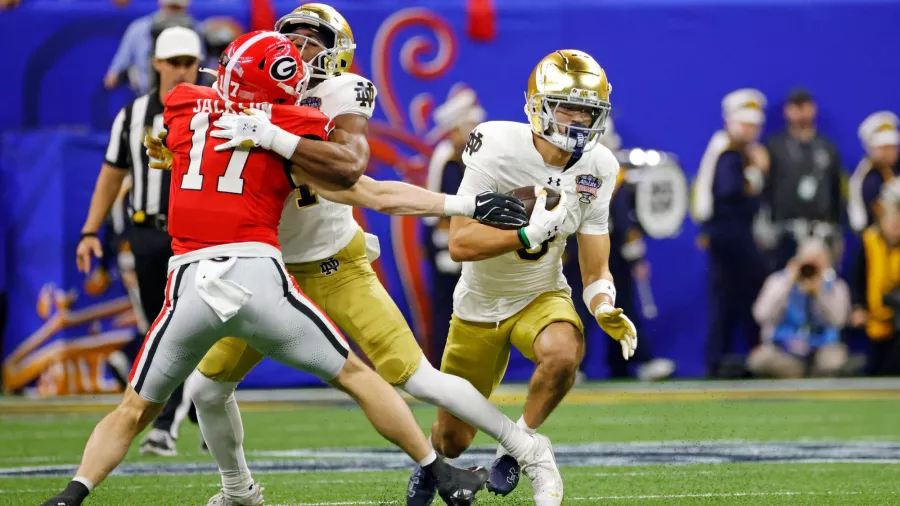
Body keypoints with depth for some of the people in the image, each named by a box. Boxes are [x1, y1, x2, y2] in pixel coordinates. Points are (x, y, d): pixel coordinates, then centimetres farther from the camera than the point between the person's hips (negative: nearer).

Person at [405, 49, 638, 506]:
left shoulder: (596, 170, -11)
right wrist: (529, 233, -38)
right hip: (481, 305, -2)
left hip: (541, 296, 2)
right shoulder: (498, 149, -23)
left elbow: (595, 271, -7)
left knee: (564, 353, -36)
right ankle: (433, 458, 48)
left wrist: (607, 311, -28)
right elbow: (460, 244, -27)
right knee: (453, 441, 8)